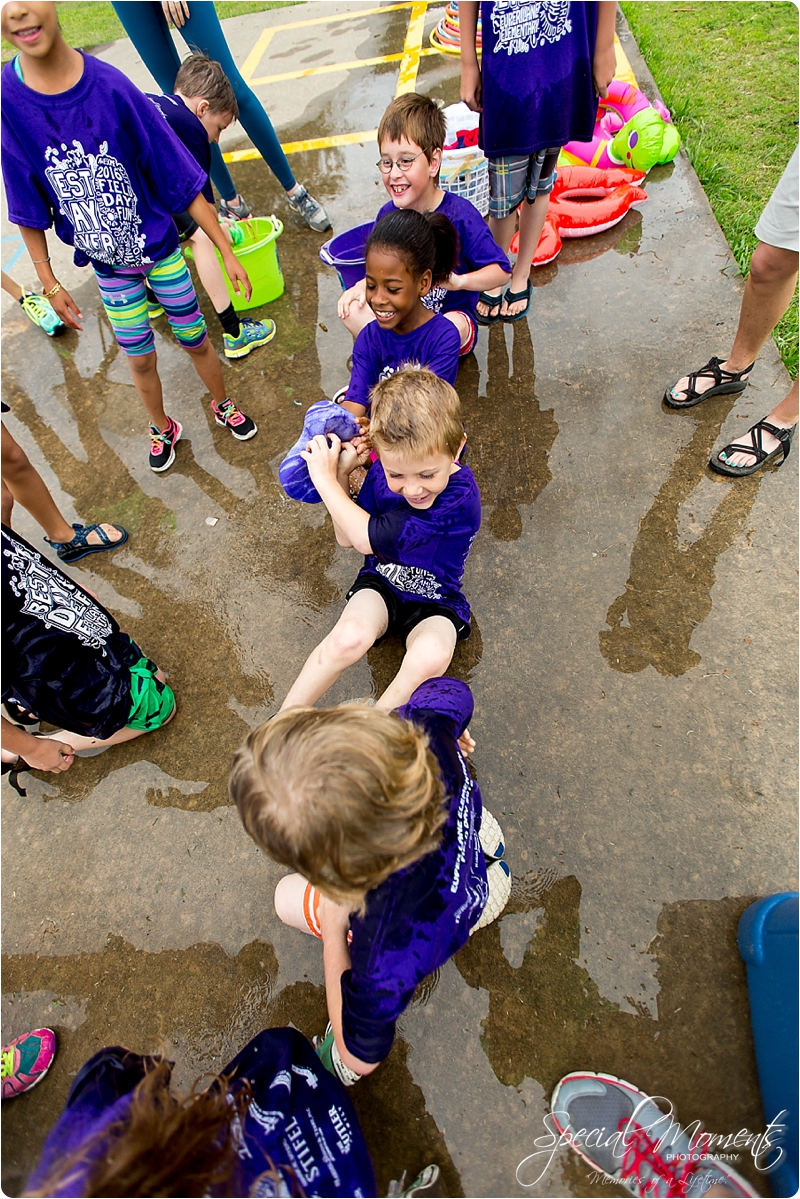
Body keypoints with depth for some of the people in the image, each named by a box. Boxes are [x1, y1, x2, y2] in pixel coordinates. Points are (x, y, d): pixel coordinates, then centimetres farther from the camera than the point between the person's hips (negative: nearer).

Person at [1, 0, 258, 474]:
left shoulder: (112, 87, -20)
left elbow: (182, 179, -13)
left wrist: (228, 252, -11)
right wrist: (50, 284, -1)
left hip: (160, 248, -1)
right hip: (109, 266, 1)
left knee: (196, 339, 13)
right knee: (140, 358, 14)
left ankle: (223, 405, 42)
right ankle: (163, 429, 40)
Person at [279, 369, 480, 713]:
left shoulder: (460, 495, -29)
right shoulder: (381, 473, -10)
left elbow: (368, 539, -27)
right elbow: (346, 538, 1)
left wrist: (325, 480, -18)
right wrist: (341, 475, -12)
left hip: (433, 604, -3)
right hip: (380, 585, 3)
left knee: (431, 657, -35)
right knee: (351, 636, -31)